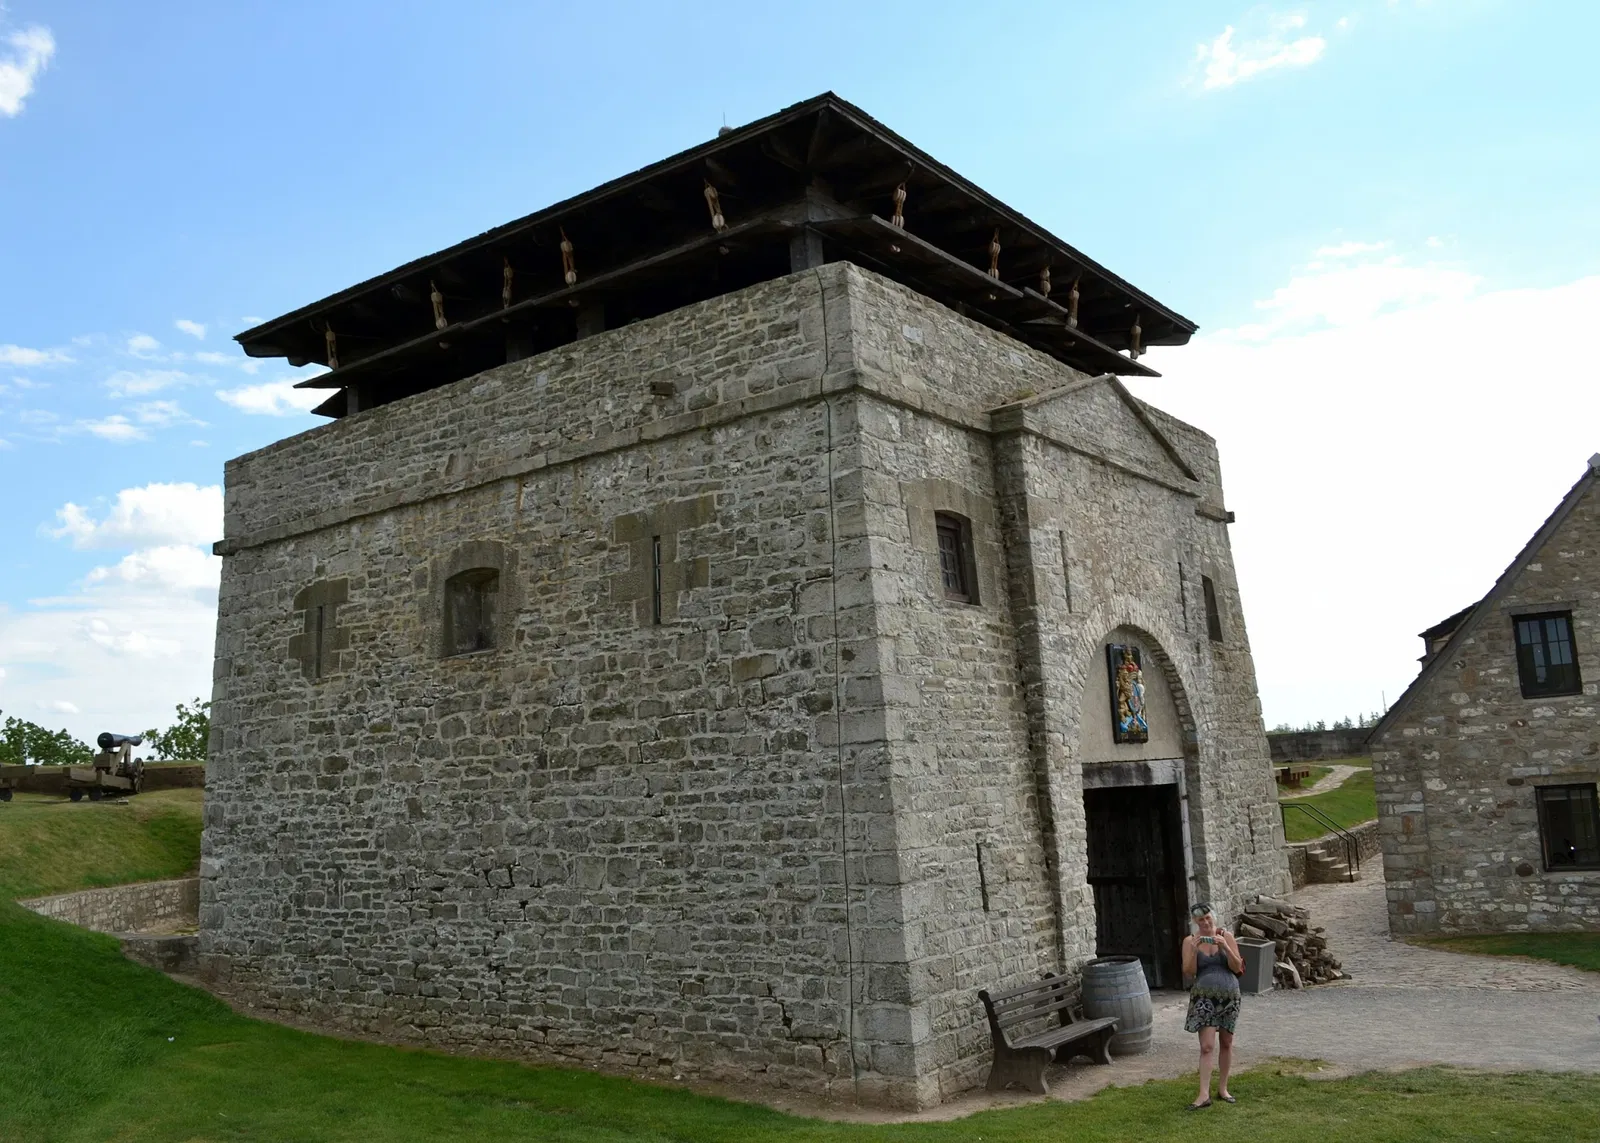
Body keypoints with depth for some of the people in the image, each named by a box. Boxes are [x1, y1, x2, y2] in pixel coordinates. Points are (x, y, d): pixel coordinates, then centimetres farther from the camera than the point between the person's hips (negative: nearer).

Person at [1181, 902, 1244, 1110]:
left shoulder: (1226, 936, -1)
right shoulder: (1190, 941, -2)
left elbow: (1237, 968, -3)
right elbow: (1188, 973, -6)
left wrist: (1225, 947, -18)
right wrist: (1194, 951, -20)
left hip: (1229, 996, 2)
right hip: (1204, 997, -2)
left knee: (1226, 1043, 11)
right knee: (1207, 1046, -9)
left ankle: (1222, 1088, 25)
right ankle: (1204, 1095, -10)